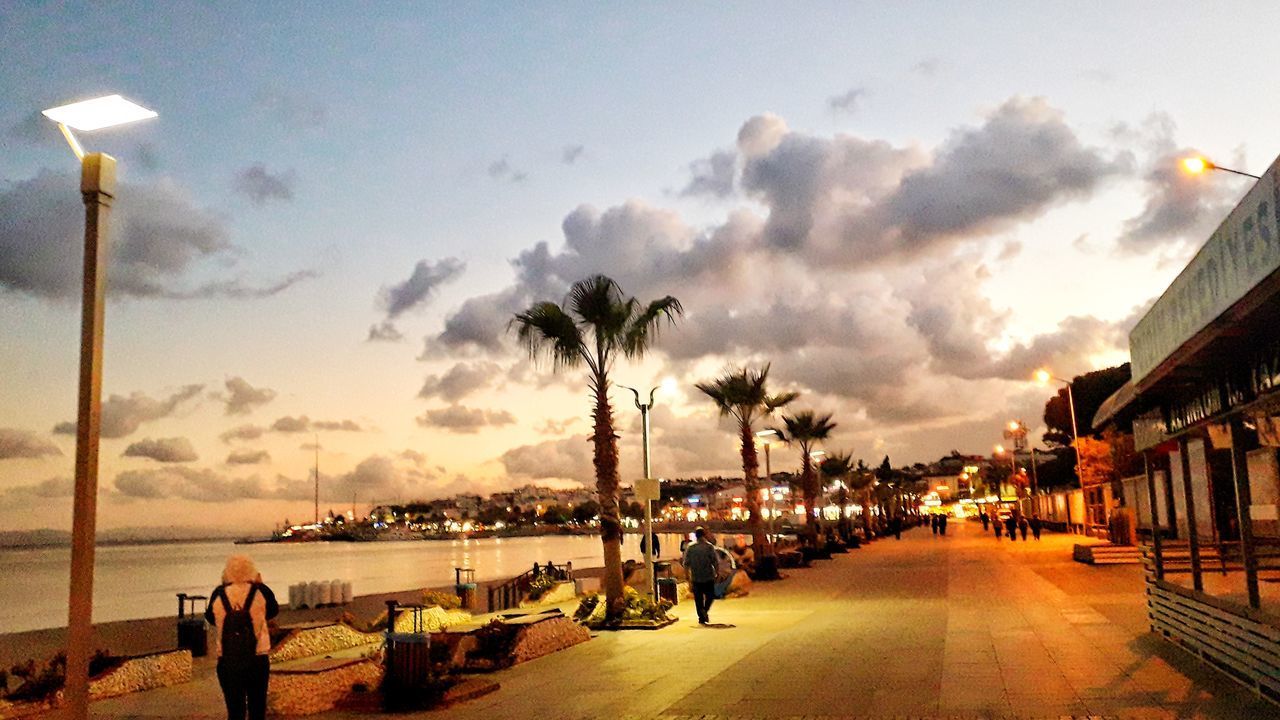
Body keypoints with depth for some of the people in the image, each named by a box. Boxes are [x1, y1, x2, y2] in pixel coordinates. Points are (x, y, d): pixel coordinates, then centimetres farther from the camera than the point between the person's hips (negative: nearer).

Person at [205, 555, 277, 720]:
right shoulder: (260, 591, -8)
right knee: (257, 707, 14)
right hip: (257, 660, 0)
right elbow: (273, 611, 10)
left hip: (227, 661, 1)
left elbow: (210, 618, 11)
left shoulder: (219, 593, -6)